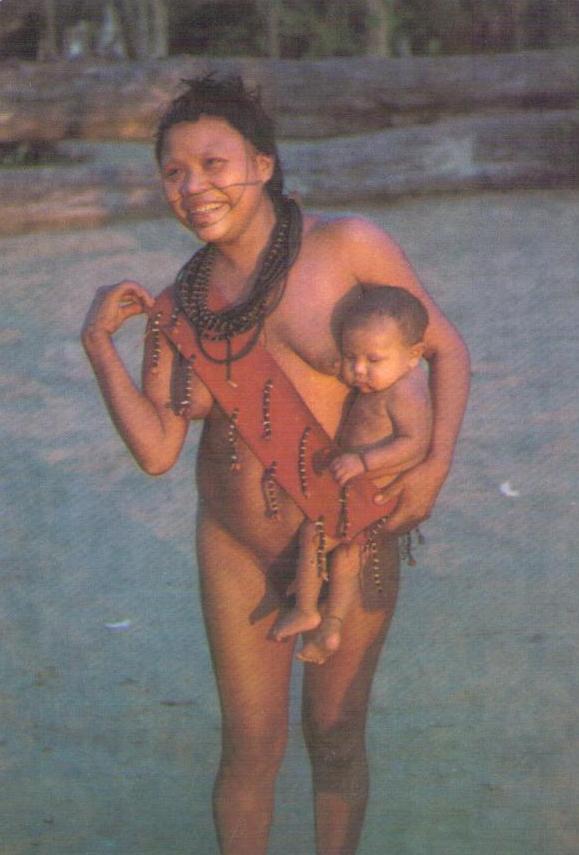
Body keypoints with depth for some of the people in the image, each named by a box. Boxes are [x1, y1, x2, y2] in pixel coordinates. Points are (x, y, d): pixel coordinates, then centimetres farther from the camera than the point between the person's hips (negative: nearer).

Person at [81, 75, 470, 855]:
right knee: (251, 747, 11)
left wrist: (437, 462, -19)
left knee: (336, 740, 13)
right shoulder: (178, 308, -3)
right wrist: (99, 345, -13)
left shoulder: (348, 247, -14)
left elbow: (447, 349, -6)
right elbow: (156, 450, -6)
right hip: (237, 549, 2)